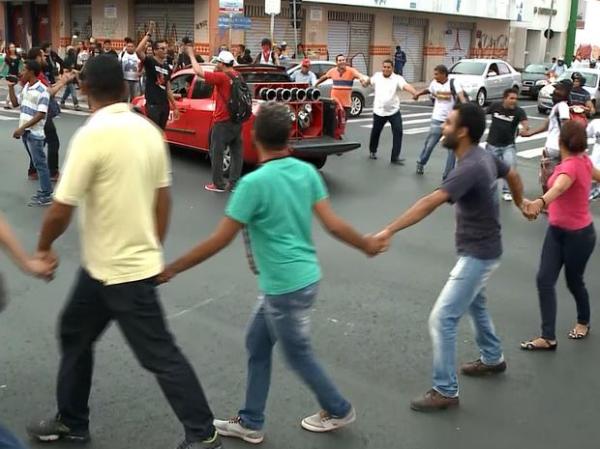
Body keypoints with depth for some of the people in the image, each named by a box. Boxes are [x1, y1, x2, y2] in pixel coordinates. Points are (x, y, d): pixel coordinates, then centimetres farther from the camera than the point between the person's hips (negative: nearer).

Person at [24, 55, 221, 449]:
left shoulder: (92, 135, -21)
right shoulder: (149, 130, 2)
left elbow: (61, 210, -17)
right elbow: (163, 199, 8)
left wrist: (44, 248, 2)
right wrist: (153, 249, 18)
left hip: (122, 270, -8)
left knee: (160, 355, 4)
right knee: (75, 333, 22)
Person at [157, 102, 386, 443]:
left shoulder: (254, 183, -22)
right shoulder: (307, 171, -2)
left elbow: (220, 240, -18)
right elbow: (333, 224, -1)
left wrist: (172, 270, -9)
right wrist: (367, 245, 16)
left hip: (286, 287, -8)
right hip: (302, 278, 8)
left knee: (299, 355, 15)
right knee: (257, 344, 18)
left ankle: (339, 411, 36)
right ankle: (250, 423, 29)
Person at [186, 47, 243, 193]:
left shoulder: (221, 77, -16)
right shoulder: (237, 76, 6)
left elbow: (199, 72, -15)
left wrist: (191, 55, -3)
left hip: (222, 122, -7)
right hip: (237, 121, 7)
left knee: (217, 153, 4)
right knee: (236, 153, 8)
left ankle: (218, 184, 9)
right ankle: (234, 184, 13)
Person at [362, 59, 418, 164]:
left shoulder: (397, 78, -12)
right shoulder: (377, 76, 0)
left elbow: (406, 86, -32)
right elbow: (370, 80, 25)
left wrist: (415, 93, -49)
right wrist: (366, 83, 42)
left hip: (394, 111, -3)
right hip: (379, 111, 3)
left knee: (398, 132, -13)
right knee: (375, 132, 15)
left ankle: (395, 157, -7)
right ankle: (372, 151, 40)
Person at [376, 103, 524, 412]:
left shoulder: (469, 168, -30)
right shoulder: (484, 156, 0)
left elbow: (430, 203, -40)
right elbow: (513, 175, 20)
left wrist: (389, 231, -46)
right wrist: (520, 204, 39)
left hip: (477, 255, -10)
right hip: (482, 249, 10)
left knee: (442, 318, -7)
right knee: (474, 303, 30)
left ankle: (445, 392, 3)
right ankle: (493, 359, 50)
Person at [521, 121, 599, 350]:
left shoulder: (572, 166, -28)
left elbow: (559, 188, -52)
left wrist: (539, 203, -70)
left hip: (578, 234, -8)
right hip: (556, 230, 8)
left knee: (573, 281, 13)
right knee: (544, 280, -2)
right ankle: (548, 337, 1)